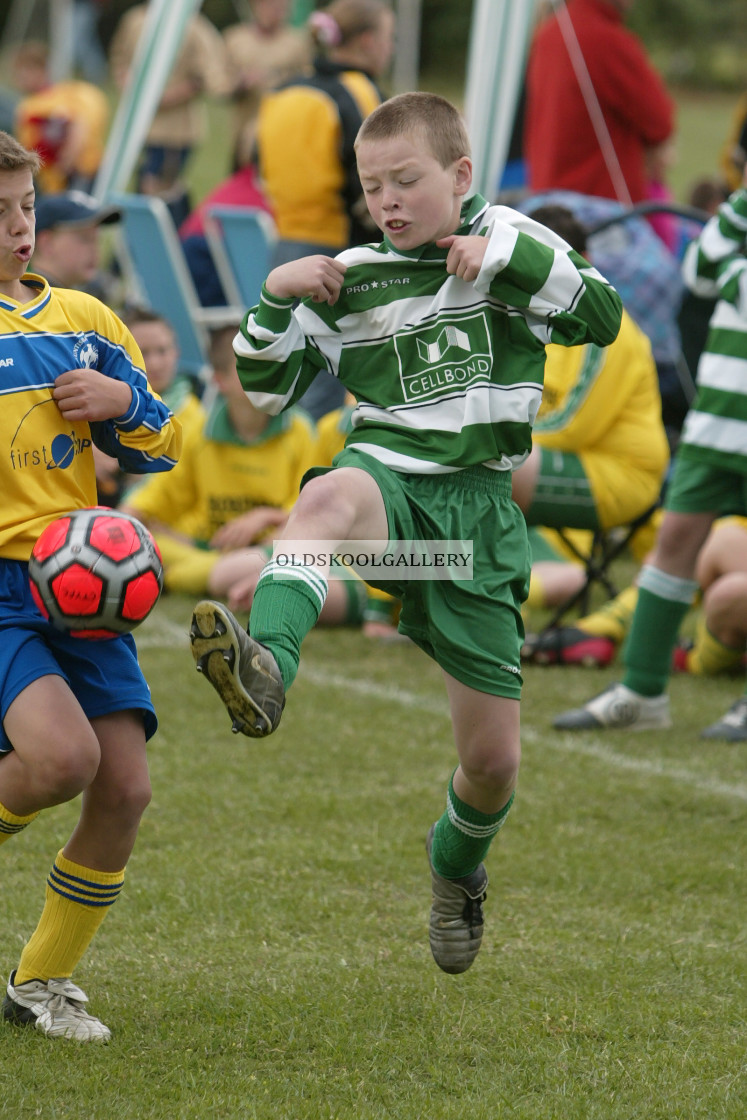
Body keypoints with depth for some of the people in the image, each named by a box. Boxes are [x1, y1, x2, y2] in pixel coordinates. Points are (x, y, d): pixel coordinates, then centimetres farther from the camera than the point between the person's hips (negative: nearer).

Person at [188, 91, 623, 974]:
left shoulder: (509, 244, 4)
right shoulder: (351, 279, 6)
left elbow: (602, 320, -7)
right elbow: (266, 388, 10)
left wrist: (511, 260, -17)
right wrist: (275, 297, -6)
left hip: (480, 508, 0)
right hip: (389, 476, 0)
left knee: (493, 759, 3)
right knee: (329, 498, -42)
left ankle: (458, 868, 37)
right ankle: (265, 671, -64)